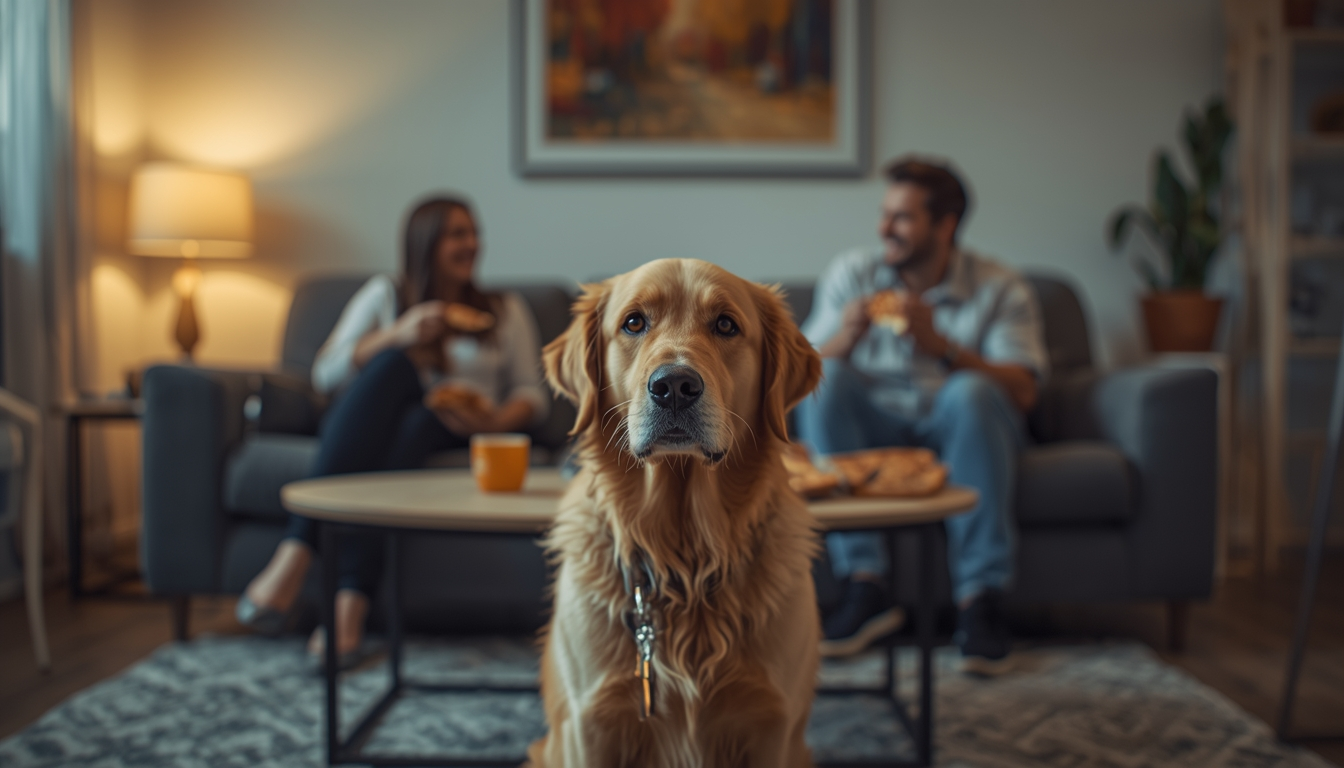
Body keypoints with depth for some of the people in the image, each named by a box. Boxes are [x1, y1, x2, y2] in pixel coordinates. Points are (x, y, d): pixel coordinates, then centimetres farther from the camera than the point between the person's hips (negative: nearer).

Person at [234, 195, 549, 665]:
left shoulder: (506, 310, 21)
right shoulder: (385, 295, 19)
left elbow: (531, 393, 12)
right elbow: (324, 375, 8)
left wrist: (499, 419, -12)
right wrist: (397, 335, -7)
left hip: (445, 433, 0)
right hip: (361, 428, 0)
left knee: (415, 422, -37)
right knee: (397, 363, -34)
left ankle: (349, 605, -50)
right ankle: (292, 557, -46)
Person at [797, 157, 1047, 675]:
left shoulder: (1001, 289, 2)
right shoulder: (851, 273, 8)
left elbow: (1022, 392, -11)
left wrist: (940, 344, -22)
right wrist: (845, 338, -23)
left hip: (956, 427, -1)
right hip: (871, 426, 2)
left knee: (970, 391, -34)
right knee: (825, 379, -28)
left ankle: (979, 596, -30)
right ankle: (865, 584, -30)